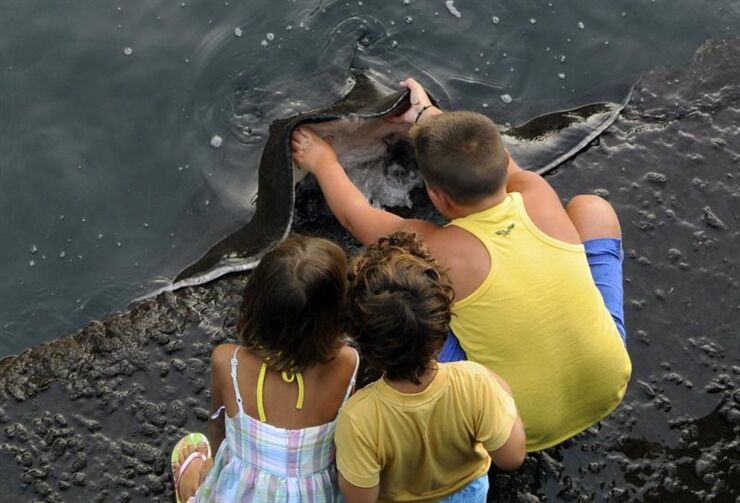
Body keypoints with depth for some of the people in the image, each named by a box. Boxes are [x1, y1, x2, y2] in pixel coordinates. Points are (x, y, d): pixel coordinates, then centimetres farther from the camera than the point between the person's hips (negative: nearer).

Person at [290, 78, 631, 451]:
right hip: (610, 391, 4)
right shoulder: (542, 198, -12)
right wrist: (428, 115, 27)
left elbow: (354, 215, 0)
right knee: (591, 207, 14)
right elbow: (502, 165, 13)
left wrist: (323, 162, 20)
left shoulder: (440, 251, -20)